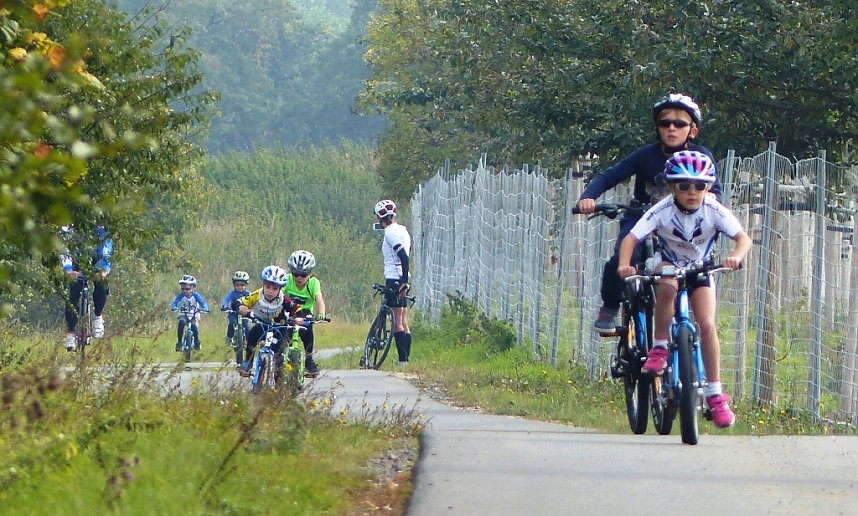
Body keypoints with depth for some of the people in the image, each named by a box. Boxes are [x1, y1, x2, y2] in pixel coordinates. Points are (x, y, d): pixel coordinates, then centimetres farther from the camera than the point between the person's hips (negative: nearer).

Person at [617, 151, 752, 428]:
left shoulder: (714, 210, -23)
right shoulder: (662, 210, -25)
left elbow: (743, 237, -30)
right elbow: (631, 238, -31)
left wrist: (736, 256, -53)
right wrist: (624, 264, -51)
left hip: (700, 270, 1)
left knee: (707, 325, -16)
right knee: (667, 285, -37)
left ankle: (715, 394, -8)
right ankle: (659, 347, -18)